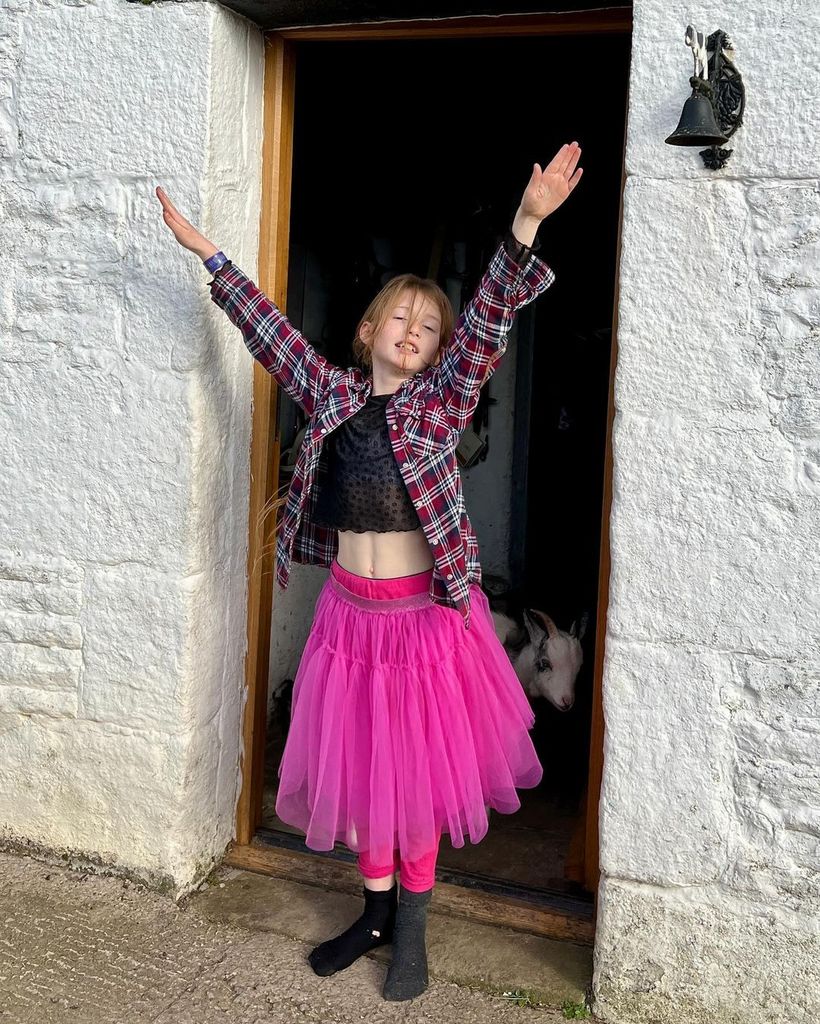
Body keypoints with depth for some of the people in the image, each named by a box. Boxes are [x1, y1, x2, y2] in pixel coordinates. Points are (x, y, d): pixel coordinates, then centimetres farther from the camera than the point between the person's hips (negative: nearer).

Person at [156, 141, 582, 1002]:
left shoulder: (441, 404, -4)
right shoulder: (331, 394, 3)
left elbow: (490, 319, -15)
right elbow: (268, 329, 8)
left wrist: (527, 222, -27)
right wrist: (205, 252, 9)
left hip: (424, 611, -3)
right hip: (349, 608, 3)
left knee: (418, 769, 7)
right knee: (356, 766, 13)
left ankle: (412, 928, 25)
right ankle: (377, 910, 32)